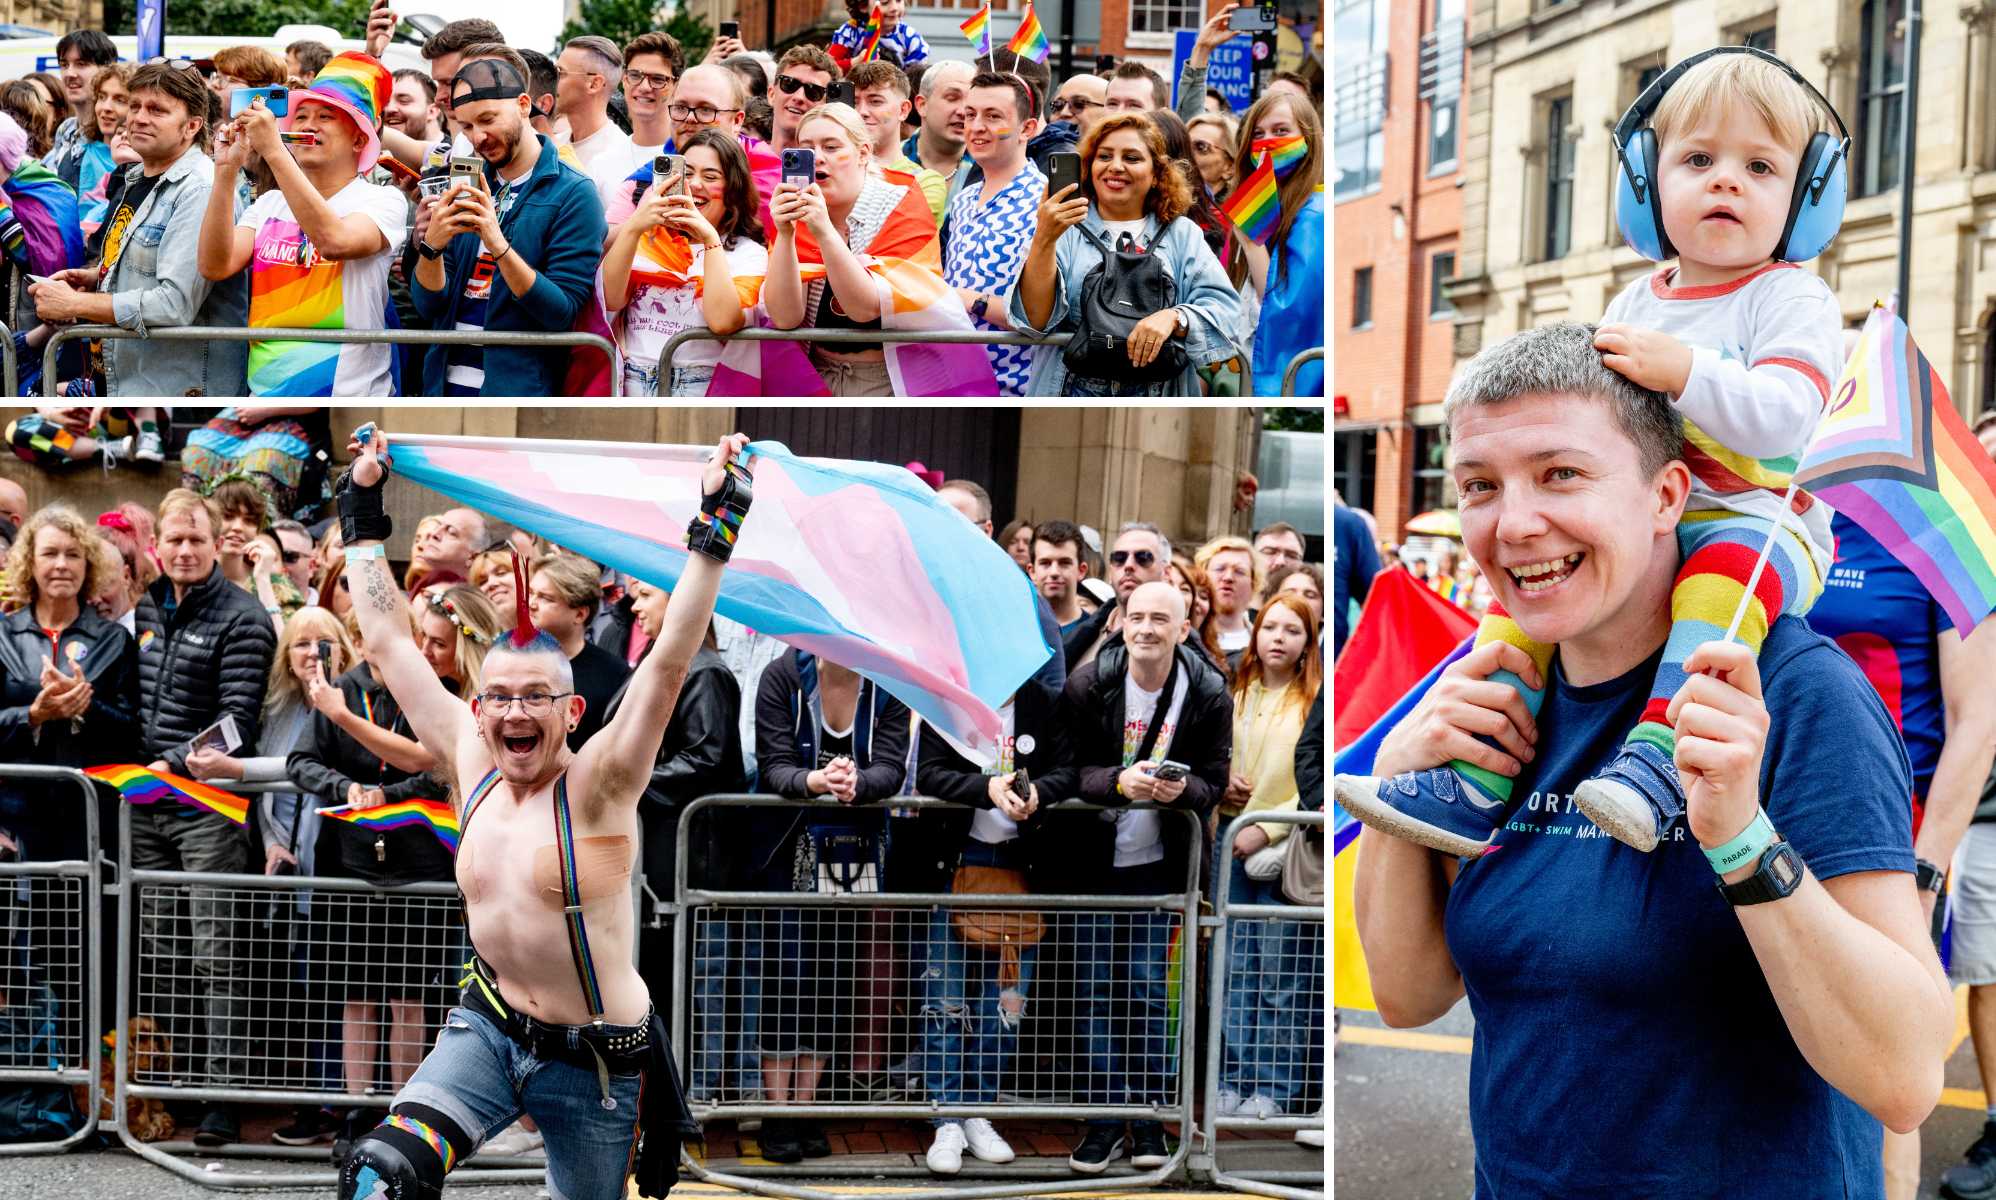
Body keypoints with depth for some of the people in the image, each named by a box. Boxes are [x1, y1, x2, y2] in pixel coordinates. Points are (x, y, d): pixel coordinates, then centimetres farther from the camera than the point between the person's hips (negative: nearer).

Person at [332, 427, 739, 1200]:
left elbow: (669, 662, -26)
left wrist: (714, 529, -32)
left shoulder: (597, 784, -13)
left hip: (592, 1058, -3)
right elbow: (387, 640, 6)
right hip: (487, 1031, 3)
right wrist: (362, 518, 9)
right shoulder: (470, 767, 0)